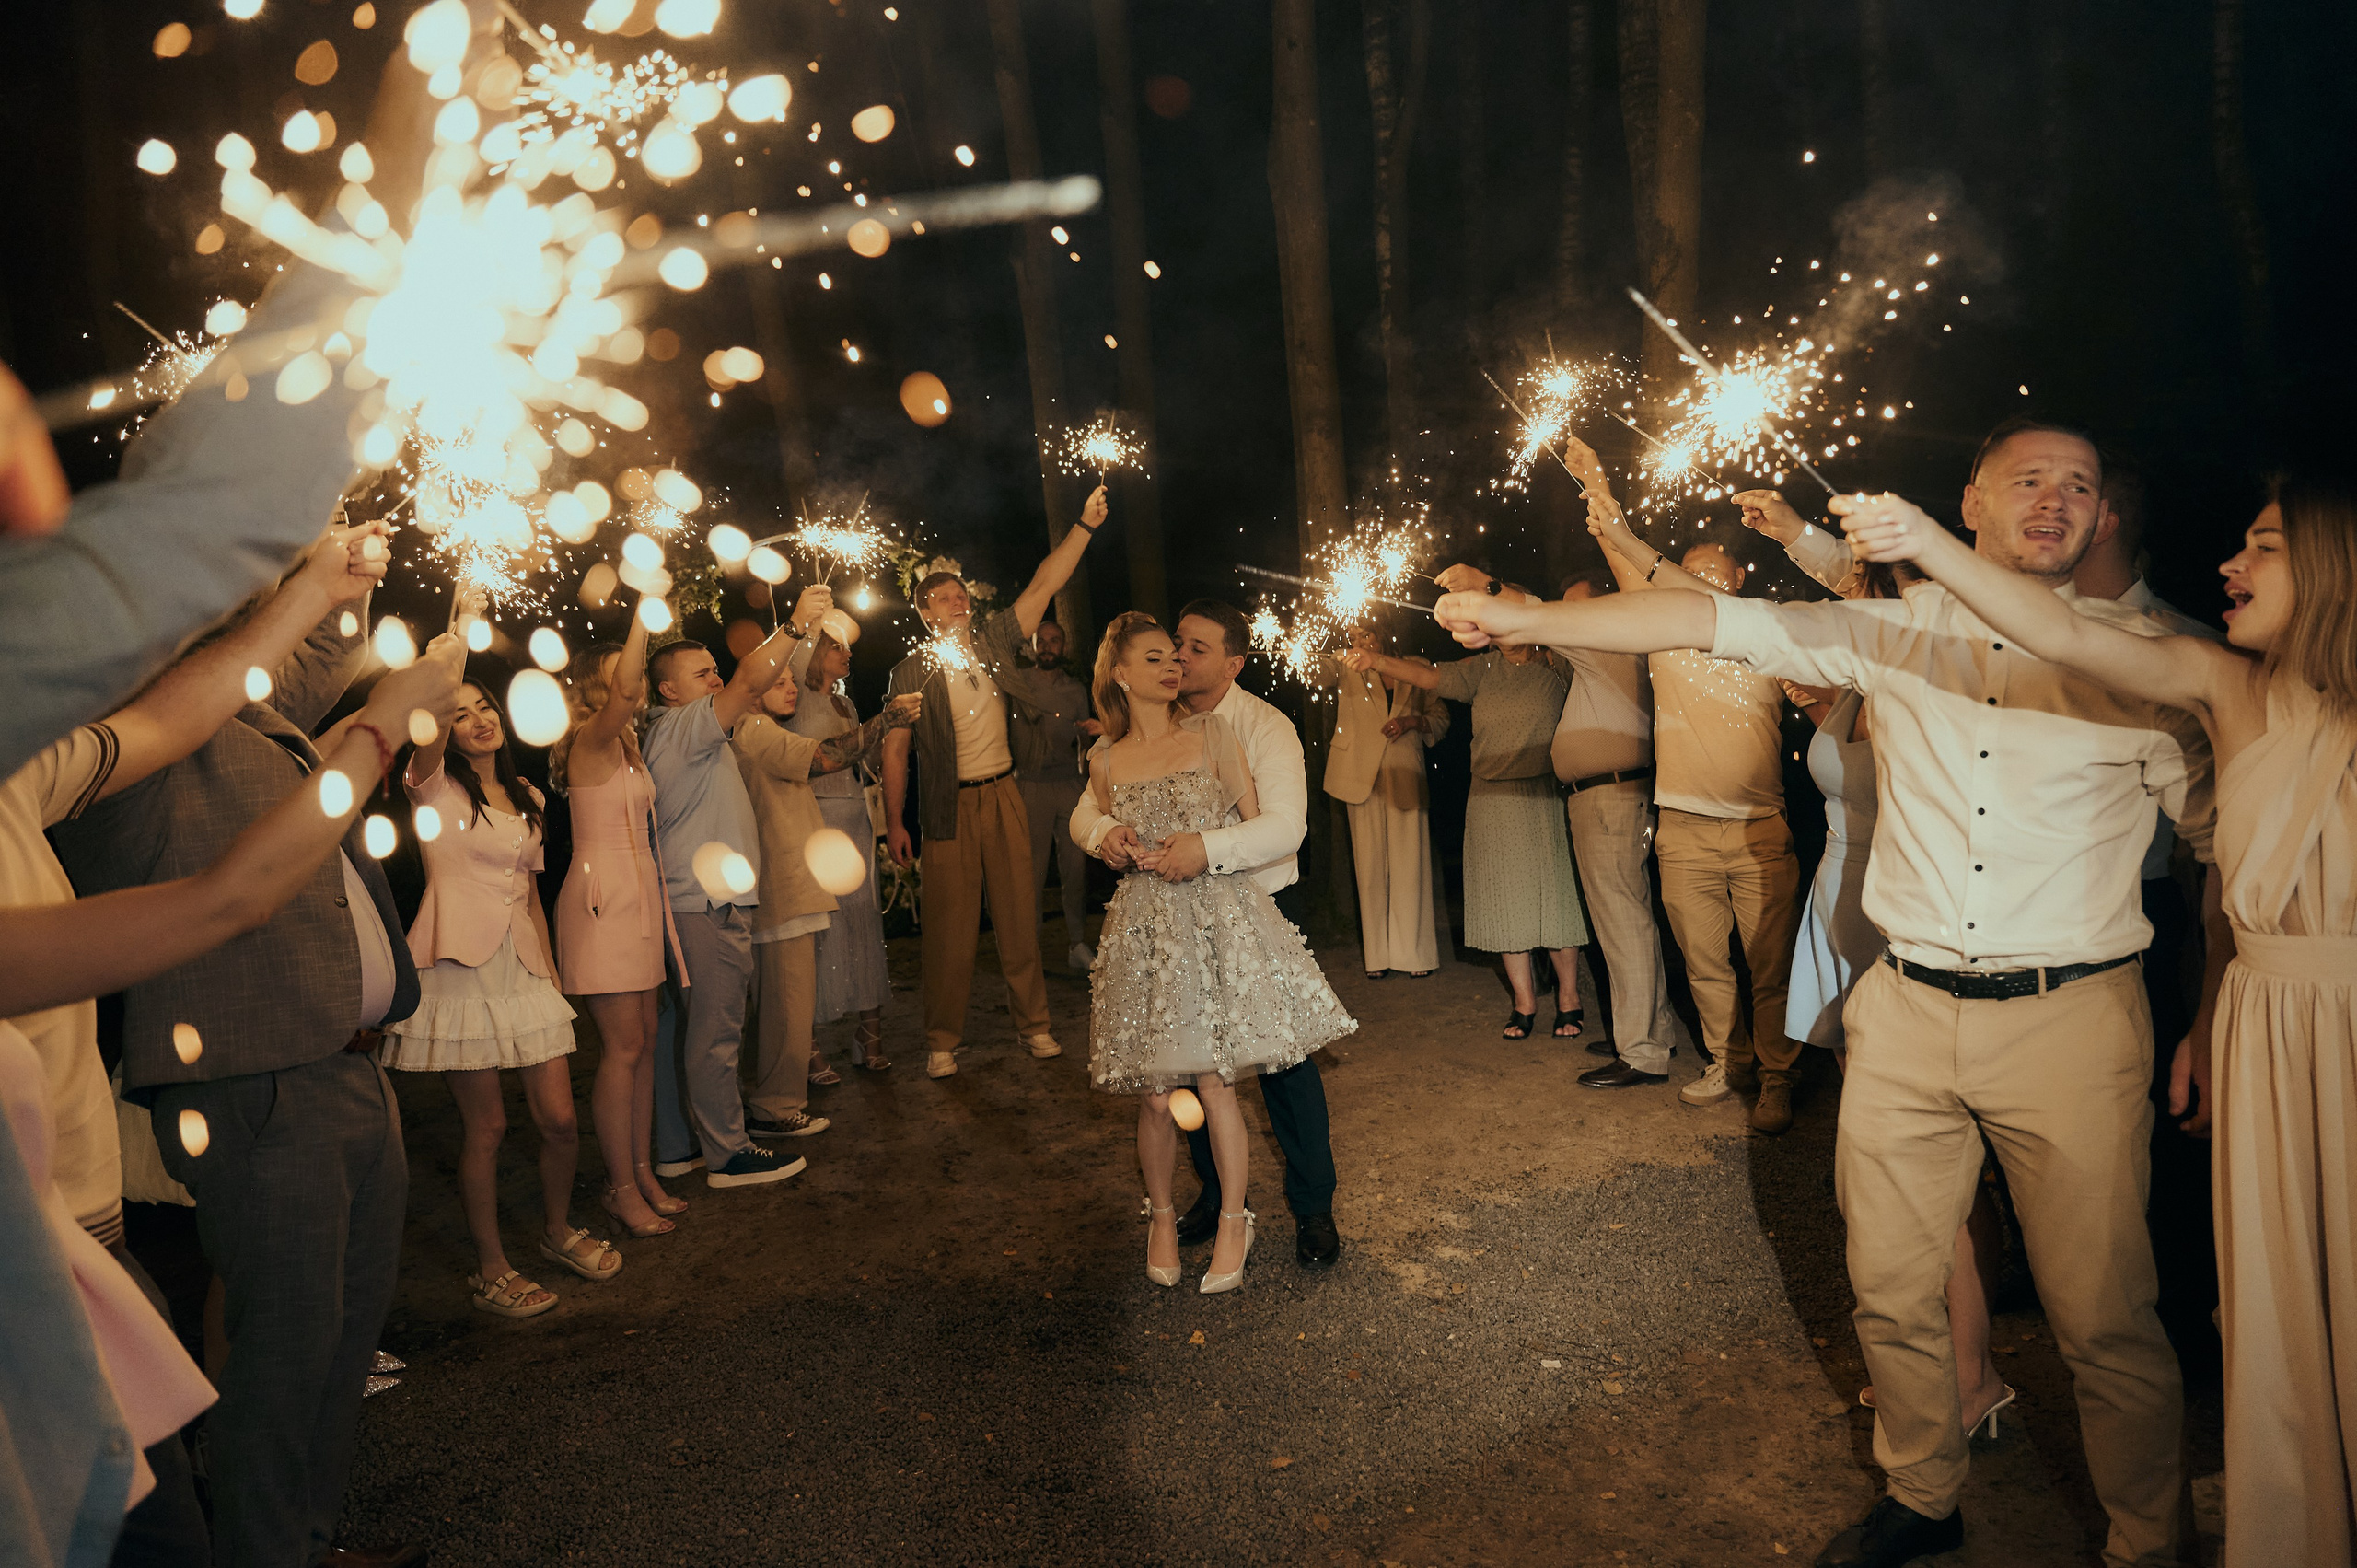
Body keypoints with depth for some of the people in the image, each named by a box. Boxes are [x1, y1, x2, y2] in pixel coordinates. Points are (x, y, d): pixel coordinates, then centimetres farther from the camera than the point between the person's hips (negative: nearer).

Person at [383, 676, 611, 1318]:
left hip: (523, 967, 5)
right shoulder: (438, 788, 0)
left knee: (560, 1119, 2)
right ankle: (490, 1269, 15)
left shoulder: (528, 799, 16)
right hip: (462, 969, -5)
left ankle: (558, 1231, 28)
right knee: (486, 1127, -1)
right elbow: (426, 745, -24)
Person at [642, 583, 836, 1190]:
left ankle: (677, 1146, 21)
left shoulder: (678, 734, 21)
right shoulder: (680, 727, -13)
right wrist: (796, 626, -32)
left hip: (688, 901, 11)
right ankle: (728, 1153, 3)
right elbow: (748, 684, -25)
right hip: (707, 905, -11)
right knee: (715, 1029, -4)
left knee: (680, 1026, 13)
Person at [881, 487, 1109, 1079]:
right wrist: (894, 822, -7)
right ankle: (942, 1041, 10)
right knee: (950, 926, 0)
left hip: (1004, 797, 3)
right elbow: (895, 748, -3)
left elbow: (1044, 585, 1)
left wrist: (1084, 526, -7)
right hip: (949, 807, -3)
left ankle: (1033, 1024, 18)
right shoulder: (910, 672, -1)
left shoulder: (994, 641, 7)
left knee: (1018, 915, 7)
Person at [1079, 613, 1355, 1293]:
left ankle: (1233, 1221, 14)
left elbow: (1256, 822, 5)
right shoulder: (1105, 761, 7)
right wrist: (1127, 849, -1)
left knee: (1213, 1082, -5)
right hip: (1144, 926, 2)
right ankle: (1161, 1215, 26)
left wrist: (1205, 851, -10)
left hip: (1220, 918, -2)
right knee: (1155, 1095, 2)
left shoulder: (1211, 731, 2)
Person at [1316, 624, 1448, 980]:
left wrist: (1411, 721, -8)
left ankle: (1414, 953, 8)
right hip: (1364, 777, 0)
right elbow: (1318, 672, -12)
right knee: (1371, 866, 2)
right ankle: (1378, 955, 8)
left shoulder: (1417, 668, 8)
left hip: (1406, 776, 0)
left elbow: (1441, 718, 11)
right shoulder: (1348, 669, 7)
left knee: (1410, 865, -1)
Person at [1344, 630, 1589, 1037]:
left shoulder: (1557, 667, 4)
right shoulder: (1483, 669, 9)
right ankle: (1524, 1000, 15)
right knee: (1504, 899, 5)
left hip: (1541, 797, -3)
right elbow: (1431, 677, -1)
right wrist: (1377, 662, -14)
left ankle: (1569, 998, 13)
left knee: (1552, 896, -2)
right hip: (1489, 801, 3)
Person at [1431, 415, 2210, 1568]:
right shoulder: (1896, 631, 4)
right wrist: (1525, 619, -12)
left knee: (2104, 1320, 4)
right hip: (1908, 1009, 2)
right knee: (1892, 1291, 12)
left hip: (2072, 1018, -2)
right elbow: (1718, 622, -4)